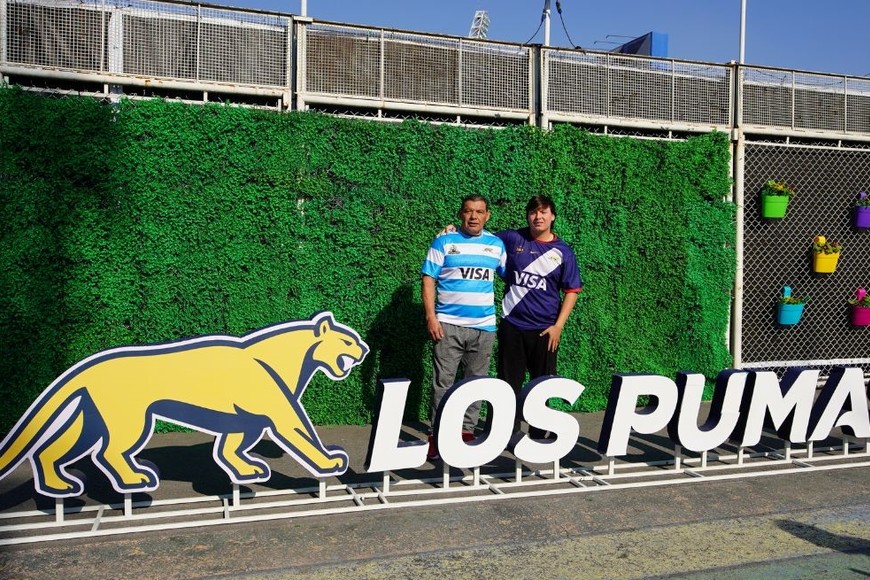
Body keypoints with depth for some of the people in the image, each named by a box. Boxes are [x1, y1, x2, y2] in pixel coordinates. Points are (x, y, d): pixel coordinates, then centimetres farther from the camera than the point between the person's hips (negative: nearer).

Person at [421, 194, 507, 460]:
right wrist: (431, 316, -10)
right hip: (448, 324, -3)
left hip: (484, 326, 3)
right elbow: (428, 279, -2)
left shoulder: (496, 244, 9)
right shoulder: (444, 242, 1)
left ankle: (467, 430, 20)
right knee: (443, 382, -2)